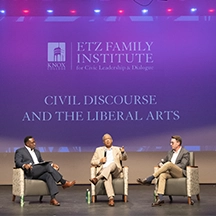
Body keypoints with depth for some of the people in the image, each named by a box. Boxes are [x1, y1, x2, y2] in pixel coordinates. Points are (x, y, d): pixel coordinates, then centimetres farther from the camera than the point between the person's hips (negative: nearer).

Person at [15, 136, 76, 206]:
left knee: (48, 175, -30)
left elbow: (42, 162, 27)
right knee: (47, 166, -27)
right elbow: (17, 162, -6)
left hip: (39, 173, 6)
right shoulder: (20, 151, 8)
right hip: (29, 172, -6)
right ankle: (63, 183, -24)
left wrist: (52, 164, 7)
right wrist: (24, 165, -30)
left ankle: (53, 198, -41)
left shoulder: (37, 151, 28)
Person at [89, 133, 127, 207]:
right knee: (107, 176, -38)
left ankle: (97, 178, -49)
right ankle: (111, 198, -53)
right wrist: (100, 161, -4)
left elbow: (124, 158, 7)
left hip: (115, 171, 1)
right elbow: (92, 162, 18)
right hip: (103, 171, 0)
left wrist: (123, 152, -17)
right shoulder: (98, 150, 22)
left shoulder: (117, 149, 21)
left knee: (113, 164, -35)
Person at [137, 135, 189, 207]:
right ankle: (160, 198, -44)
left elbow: (182, 166, -11)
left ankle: (149, 179, -32)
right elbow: (162, 162, 25)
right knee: (162, 175, -31)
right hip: (170, 173, 5)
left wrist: (168, 166, -16)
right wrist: (161, 165, -1)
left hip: (180, 173, -5)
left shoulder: (185, 153, 1)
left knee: (169, 164, -33)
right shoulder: (170, 152, 21)